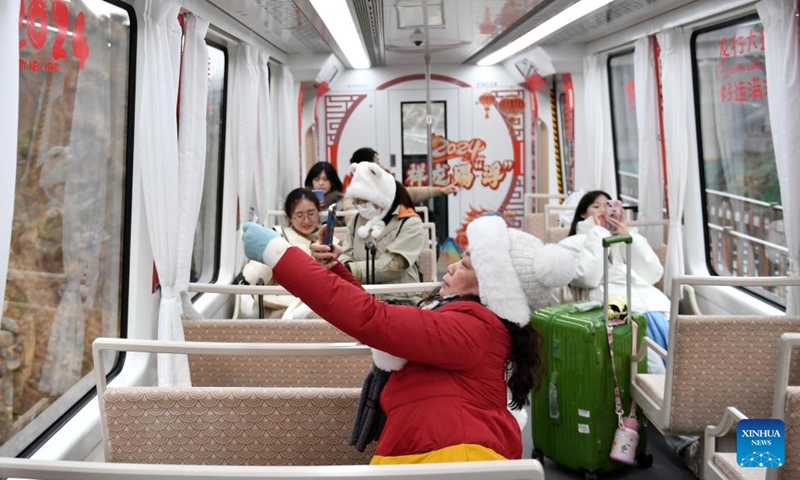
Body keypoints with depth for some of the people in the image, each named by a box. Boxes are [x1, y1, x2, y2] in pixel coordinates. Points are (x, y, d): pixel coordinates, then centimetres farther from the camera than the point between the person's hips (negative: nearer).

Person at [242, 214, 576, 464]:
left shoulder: (473, 326, -15)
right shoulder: (469, 319, 15)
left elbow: (371, 319, -23)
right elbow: (386, 319, 21)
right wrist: (334, 271, 10)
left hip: (453, 458, -9)